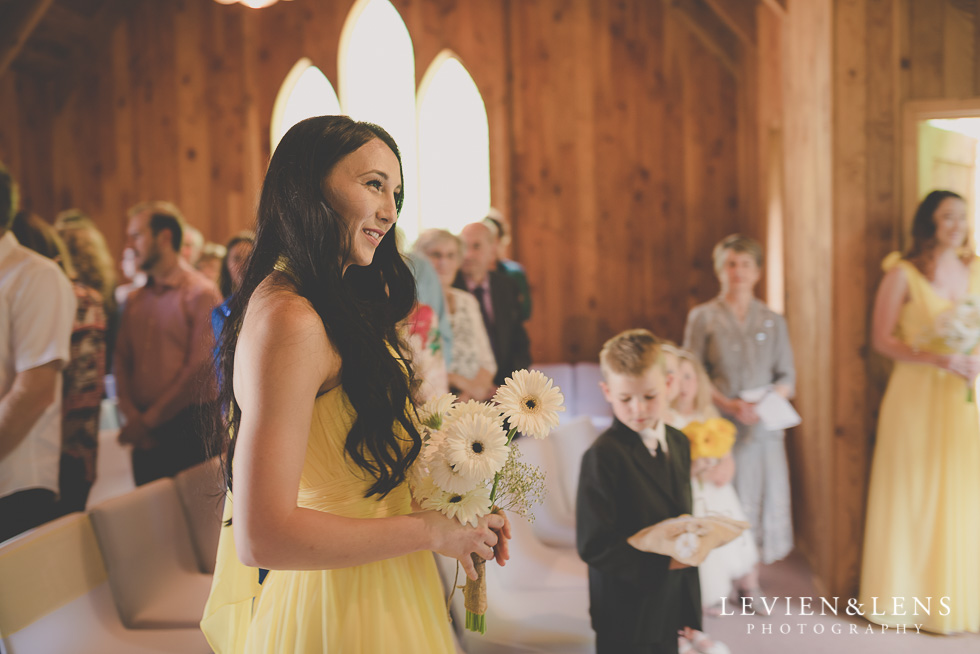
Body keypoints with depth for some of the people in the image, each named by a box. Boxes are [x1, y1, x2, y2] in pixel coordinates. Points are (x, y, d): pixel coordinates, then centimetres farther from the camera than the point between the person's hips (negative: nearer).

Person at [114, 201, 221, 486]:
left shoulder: (201, 294, -6)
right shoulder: (135, 300, 15)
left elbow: (199, 368, -12)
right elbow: (122, 359, 12)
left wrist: (150, 419, -10)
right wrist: (131, 413, -5)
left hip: (187, 429, -5)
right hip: (144, 435, 6)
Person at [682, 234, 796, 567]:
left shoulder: (772, 320, 10)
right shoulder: (703, 317, 3)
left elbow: (787, 377, 9)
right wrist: (728, 405, -13)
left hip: (764, 426, 3)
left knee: (764, 500, 3)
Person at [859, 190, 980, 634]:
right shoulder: (903, 273, -5)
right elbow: (881, 339, -8)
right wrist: (938, 357, -17)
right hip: (917, 395, -4)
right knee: (913, 494, 1)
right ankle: (904, 594, 15)